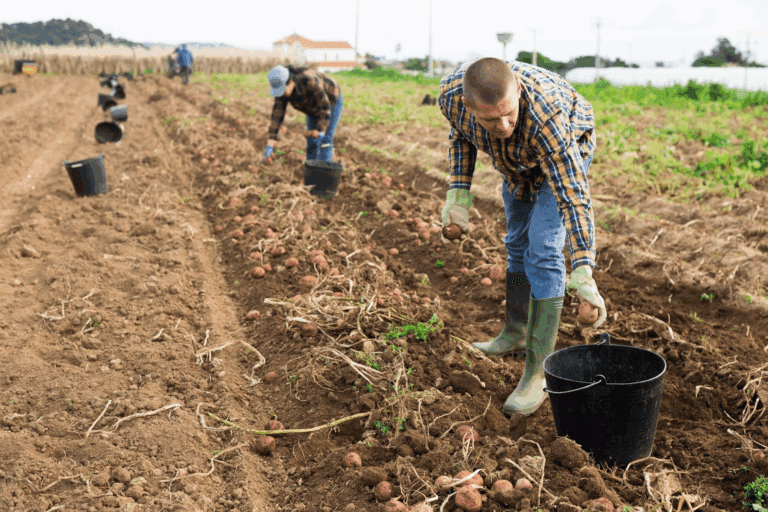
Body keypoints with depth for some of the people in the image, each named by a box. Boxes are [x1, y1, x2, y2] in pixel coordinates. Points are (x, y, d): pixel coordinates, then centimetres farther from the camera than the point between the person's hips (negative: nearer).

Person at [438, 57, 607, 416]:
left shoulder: (545, 116, -46)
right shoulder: (452, 92, -32)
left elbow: (572, 197, -45)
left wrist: (582, 273, -53)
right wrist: (458, 192, -15)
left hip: (566, 153, -6)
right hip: (515, 160, 6)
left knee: (543, 252, -18)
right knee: (518, 242, 18)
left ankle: (537, 373, -13)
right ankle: (515, 335, 37)